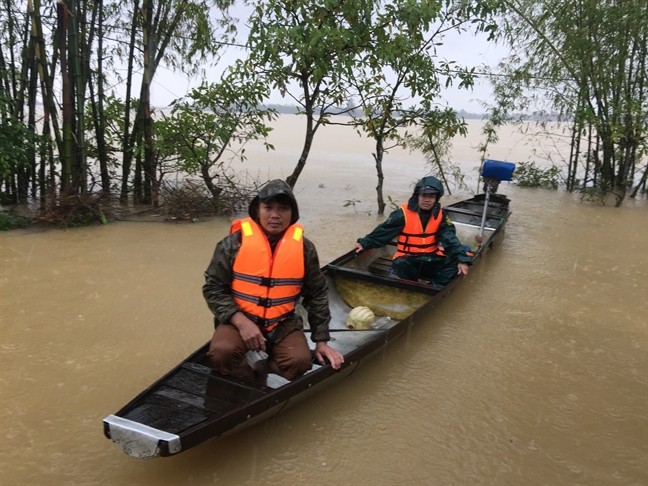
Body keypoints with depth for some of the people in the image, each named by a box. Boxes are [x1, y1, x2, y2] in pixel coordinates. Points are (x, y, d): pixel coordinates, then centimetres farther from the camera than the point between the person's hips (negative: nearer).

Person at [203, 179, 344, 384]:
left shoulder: (303, 247, -2)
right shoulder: (235, 242, -9)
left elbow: (317, 294, 7)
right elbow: (213, 287, -5)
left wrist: (321, 341, 4)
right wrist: (241, 321, -19)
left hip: (283, 323, 2)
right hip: (239, 320, -1)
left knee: (300, 361, -25)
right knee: (222, 352, -30)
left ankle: (260, 370, 4)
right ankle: (251, 385, 1)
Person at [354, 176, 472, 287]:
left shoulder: (440, 214, 0)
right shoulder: (403, 213, -10)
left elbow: (450, 238, -7)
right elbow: (384, 231, -6)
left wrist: (462, 259, -21)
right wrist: (365, 243, -13)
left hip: (432, 260, 3)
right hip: (409, 260, -3)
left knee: (454, 262, -22)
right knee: (400, 264, -36)